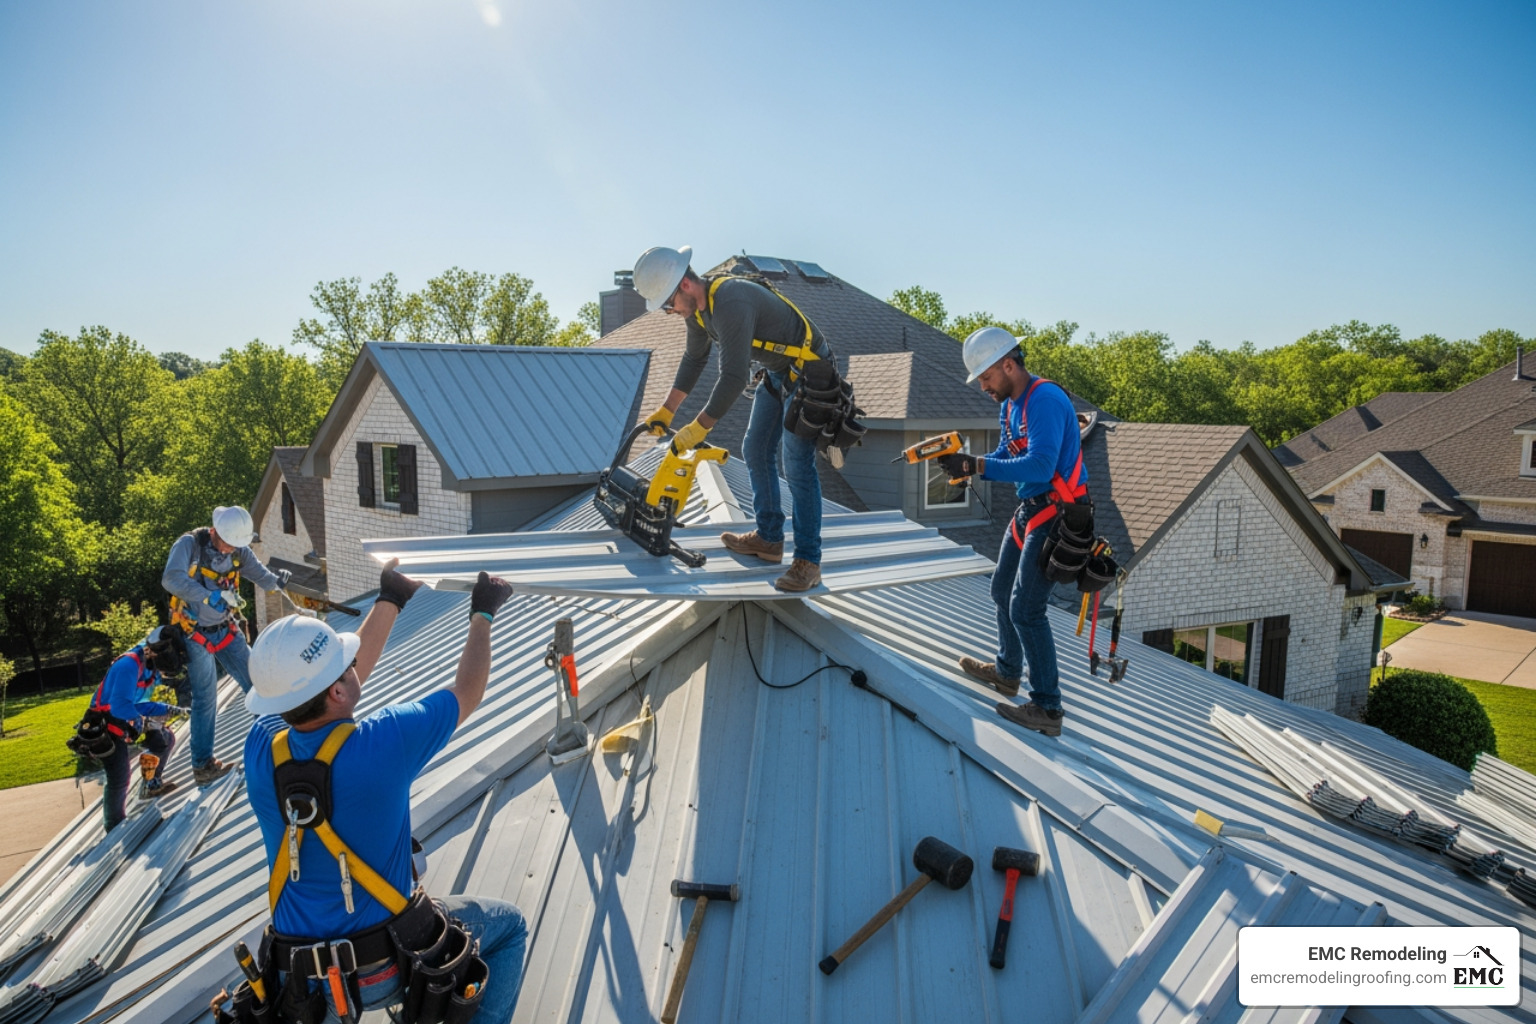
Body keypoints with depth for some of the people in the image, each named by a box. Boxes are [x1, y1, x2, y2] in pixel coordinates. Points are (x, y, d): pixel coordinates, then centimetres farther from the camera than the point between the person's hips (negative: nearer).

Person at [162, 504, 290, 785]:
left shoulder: (239, 551, -4)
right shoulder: (189, 544, -19)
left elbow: (261, 576, -8)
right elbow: (171, 578, -33)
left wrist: (277, 580, -31)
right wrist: (210, 596, -42)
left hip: (226, 630, 5)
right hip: (196, 634, -5)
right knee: (205, 699, 0)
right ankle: (202, 765, 13)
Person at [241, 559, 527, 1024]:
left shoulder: (262, 746, -13)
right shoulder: (381, 744, -27)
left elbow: (343, 674, 6)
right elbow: (467, 693, -9)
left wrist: (389, 601, 17)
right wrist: (483, 613, 6)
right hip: (386, 967, -5)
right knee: (509, 924, 19)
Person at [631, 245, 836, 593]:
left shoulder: (731, 303, -32)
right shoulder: (698, 304, 0)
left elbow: (733, 379, -34)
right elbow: (694, 358, 16)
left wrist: (697, 430, -26)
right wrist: (666, 410, 13)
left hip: (808, 372, -10)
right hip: (776, 372, 10)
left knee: (797, 465, -13)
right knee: (755, 451, 11)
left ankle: (808, 561, -7)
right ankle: (769, 538, 22)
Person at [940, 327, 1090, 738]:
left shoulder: (1045, 400, -22)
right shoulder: (1010, 404, 9)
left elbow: (1040, 465, -32)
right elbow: (1005, 457, 11)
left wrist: (976, 466, -30)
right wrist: (965, 462, -8)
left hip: (1056, 513, -10)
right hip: (1029, 508, 10)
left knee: (1025, 608, -10)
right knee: (1003, 590, 21)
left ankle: (1047, 709, -1)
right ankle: (1007, 672, 40)